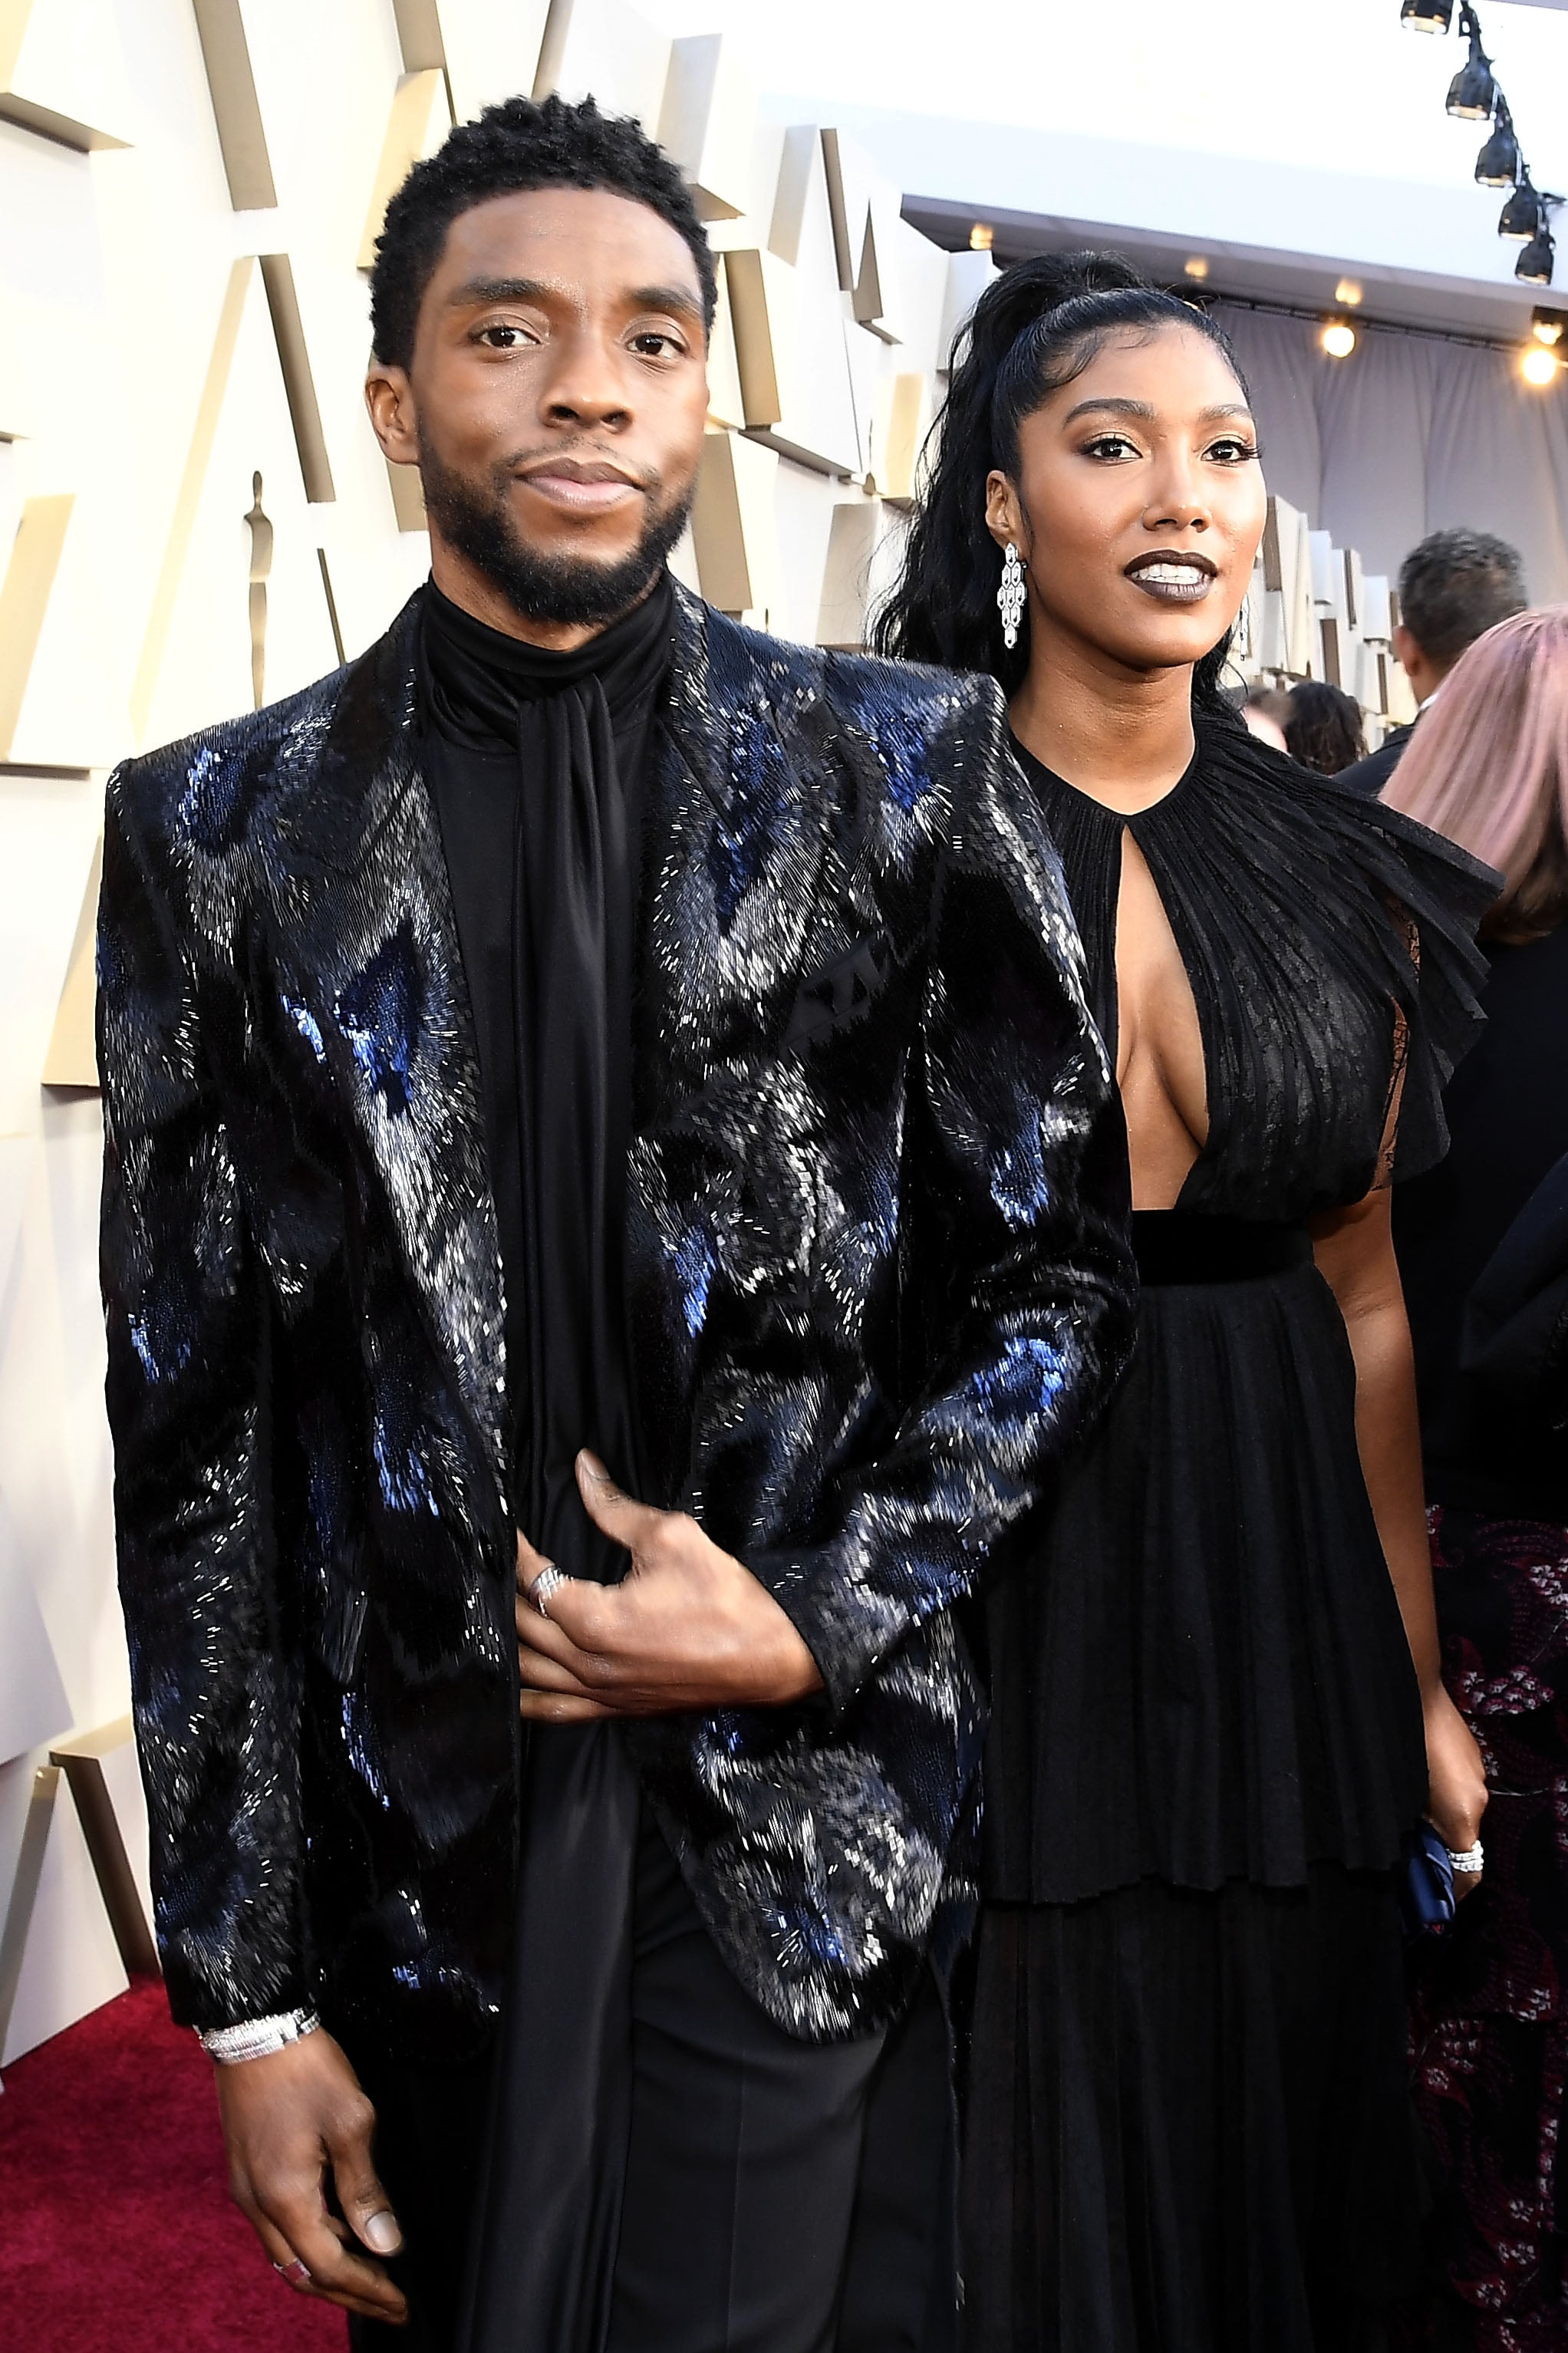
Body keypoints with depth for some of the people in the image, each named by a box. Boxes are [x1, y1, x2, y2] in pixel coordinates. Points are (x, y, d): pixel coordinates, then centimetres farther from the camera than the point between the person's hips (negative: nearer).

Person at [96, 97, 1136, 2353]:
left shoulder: (907, 768, 0)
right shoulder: (221, 832, 1)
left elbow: (1061, 1273, 4)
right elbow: (194, 1432, 0)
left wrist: (813, 1627, -10)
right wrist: (248, 1992, 0)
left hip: (814, 1845, -1)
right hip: (414, 1877, 2)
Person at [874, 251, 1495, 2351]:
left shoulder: (1339, 875, 5)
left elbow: (1363, 1297, 7)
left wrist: (1420, 1689, 8)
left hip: (1271, 1597, 4)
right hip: (971, 1580, -3)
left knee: (1253, 2156, 18)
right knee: (1012, 2181, 11)